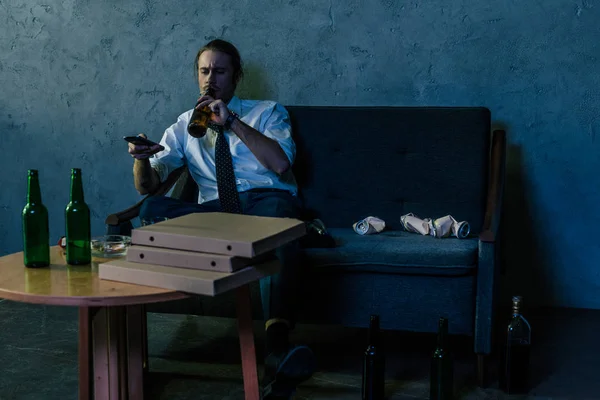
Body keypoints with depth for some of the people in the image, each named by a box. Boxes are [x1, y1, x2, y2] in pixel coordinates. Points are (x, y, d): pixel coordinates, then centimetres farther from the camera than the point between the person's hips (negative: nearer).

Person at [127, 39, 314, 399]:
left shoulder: (268, 112, 14)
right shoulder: (185, 126, 21)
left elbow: (281, 165, -7)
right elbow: (148, 186, 9)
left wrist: (232, 122, -14)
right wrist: (142, 159, -15)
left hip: (267, 200, -2)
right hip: (214, 211, 3)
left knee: (277, 214, -40)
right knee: (154, 208, -27)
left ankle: (277, 349, -56)